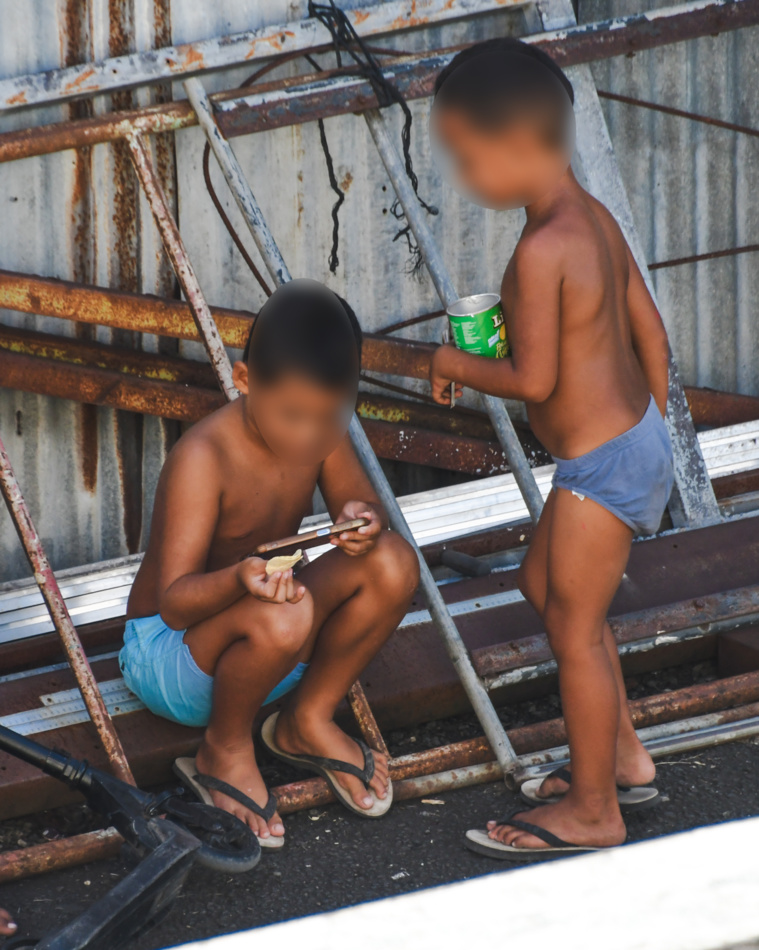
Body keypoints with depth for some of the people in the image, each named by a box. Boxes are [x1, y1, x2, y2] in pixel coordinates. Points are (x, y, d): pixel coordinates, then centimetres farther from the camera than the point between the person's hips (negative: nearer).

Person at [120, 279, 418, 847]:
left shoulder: (319, 432, -9)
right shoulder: (204, 457, -28)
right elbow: (175, 603, -31)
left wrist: (365, 522, -24)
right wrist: (240, 579, -53)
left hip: (263, 645, 7)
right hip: (168, 651, -7)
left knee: (393, 563, -16)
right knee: (281, 616, -38)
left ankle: (309, 720, 3)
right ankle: (226, 750, -9)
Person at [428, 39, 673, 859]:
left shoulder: (541, 250, -25)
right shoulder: (594, 217, 3)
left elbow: (534, 381, -25)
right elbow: (649, 331, 11)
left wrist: (461, 367, -7)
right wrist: (652, 437, 21)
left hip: (601, 467, -10)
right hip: (638, 435, 10)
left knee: (575, 631, 3)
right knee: (543, 582, 24)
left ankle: (592, 810, 16)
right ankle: (622, 757, 33)